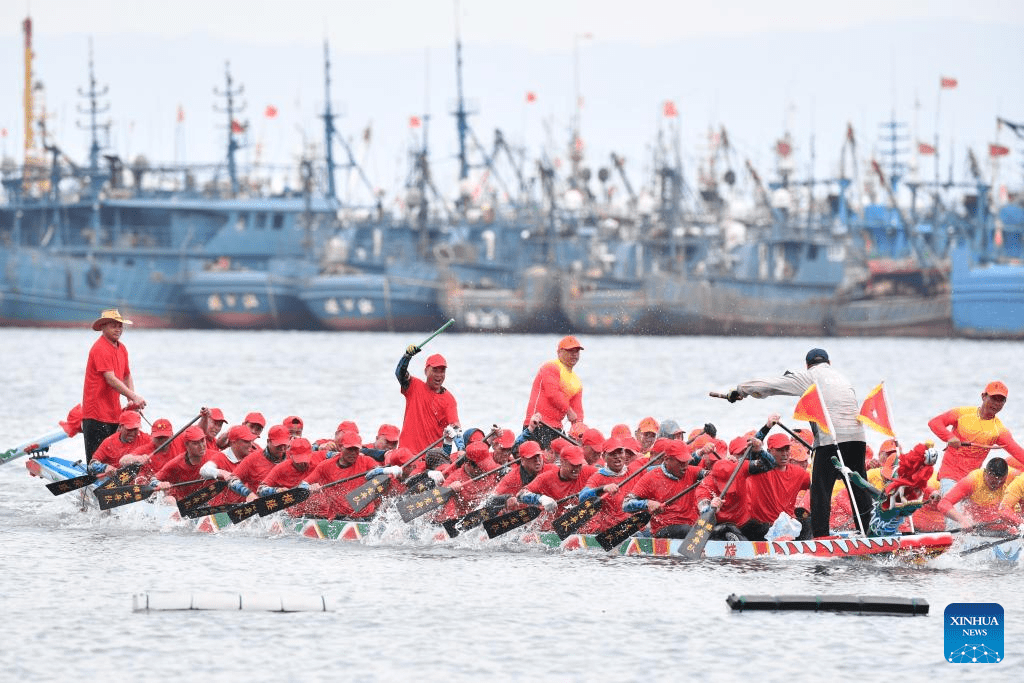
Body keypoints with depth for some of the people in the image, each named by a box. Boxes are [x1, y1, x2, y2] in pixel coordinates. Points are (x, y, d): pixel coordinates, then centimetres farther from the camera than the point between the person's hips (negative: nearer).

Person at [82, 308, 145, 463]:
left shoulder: (121, 349, 15)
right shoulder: (100, 349, -14)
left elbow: (127, 376, 20)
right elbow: (111, 380, -22)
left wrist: (131, 401, 3)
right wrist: (133, 397, -25)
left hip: (114, 413, 9)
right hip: (97, 414, -9)